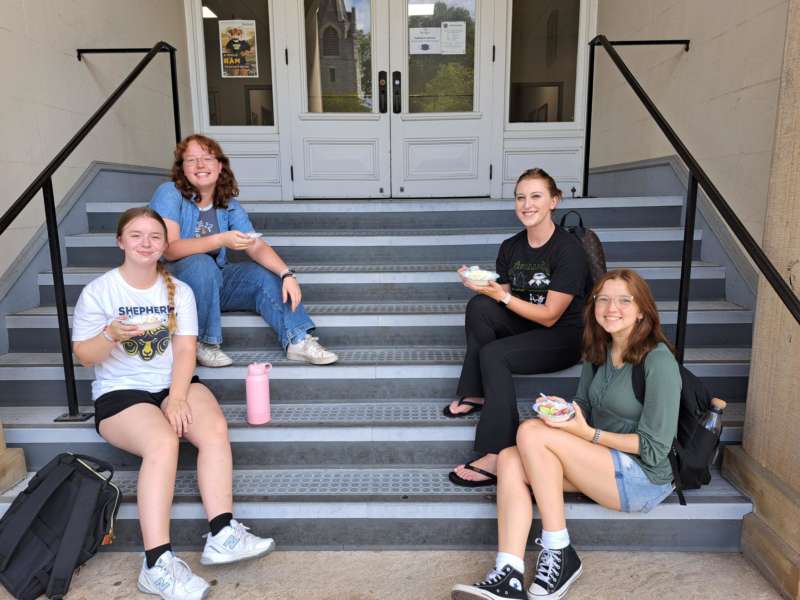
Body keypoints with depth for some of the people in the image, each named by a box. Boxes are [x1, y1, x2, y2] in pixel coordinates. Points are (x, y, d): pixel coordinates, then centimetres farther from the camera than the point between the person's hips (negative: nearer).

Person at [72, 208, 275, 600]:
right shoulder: (98, 291, -2)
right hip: (120, 393, -3)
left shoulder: (179, 290, 5)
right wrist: (111, 335, -25)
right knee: (163, 443, -33)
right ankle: (157, 565, -32)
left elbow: (185, 350, -2)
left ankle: (222, 534, -26)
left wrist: (178, 398, -17)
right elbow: (84, 356, -3)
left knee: (215, 427, -27)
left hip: (175, 385, 3)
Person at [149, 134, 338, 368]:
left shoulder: (228, 203, 2)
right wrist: (221, 240, -34)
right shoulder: (170, 193, -13)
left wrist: (287, 274, -24)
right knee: (201, 264, -34)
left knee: (265, 273, -12)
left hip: (215, 281, 5)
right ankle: (202, 344, -19)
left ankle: (298, 340, -16)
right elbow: (169, 249, -24)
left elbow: (257, 246, -7)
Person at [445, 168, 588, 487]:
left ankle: (499, 456, -26)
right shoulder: (510, 247, 3)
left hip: (562, 337, -6)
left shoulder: (569, 250, -16)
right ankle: (475, 394, -13)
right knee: (479, 306, -22)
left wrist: (500, 294, -23)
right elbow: (503, 299, 4)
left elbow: (549, 316, -17)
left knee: (493, 353, -29)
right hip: (524, 326, 6)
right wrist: (484, 287, -17)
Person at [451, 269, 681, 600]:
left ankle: (560, 555, -13)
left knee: (531, 432, -23)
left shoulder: (658, 361, -16)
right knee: (510, 459, -15)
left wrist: (587, 433, -18)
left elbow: (655, 448, -16)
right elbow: (584, 407, 17)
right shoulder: (598, 351, 7)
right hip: (605, 464, 8)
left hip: (643, 478, -7)